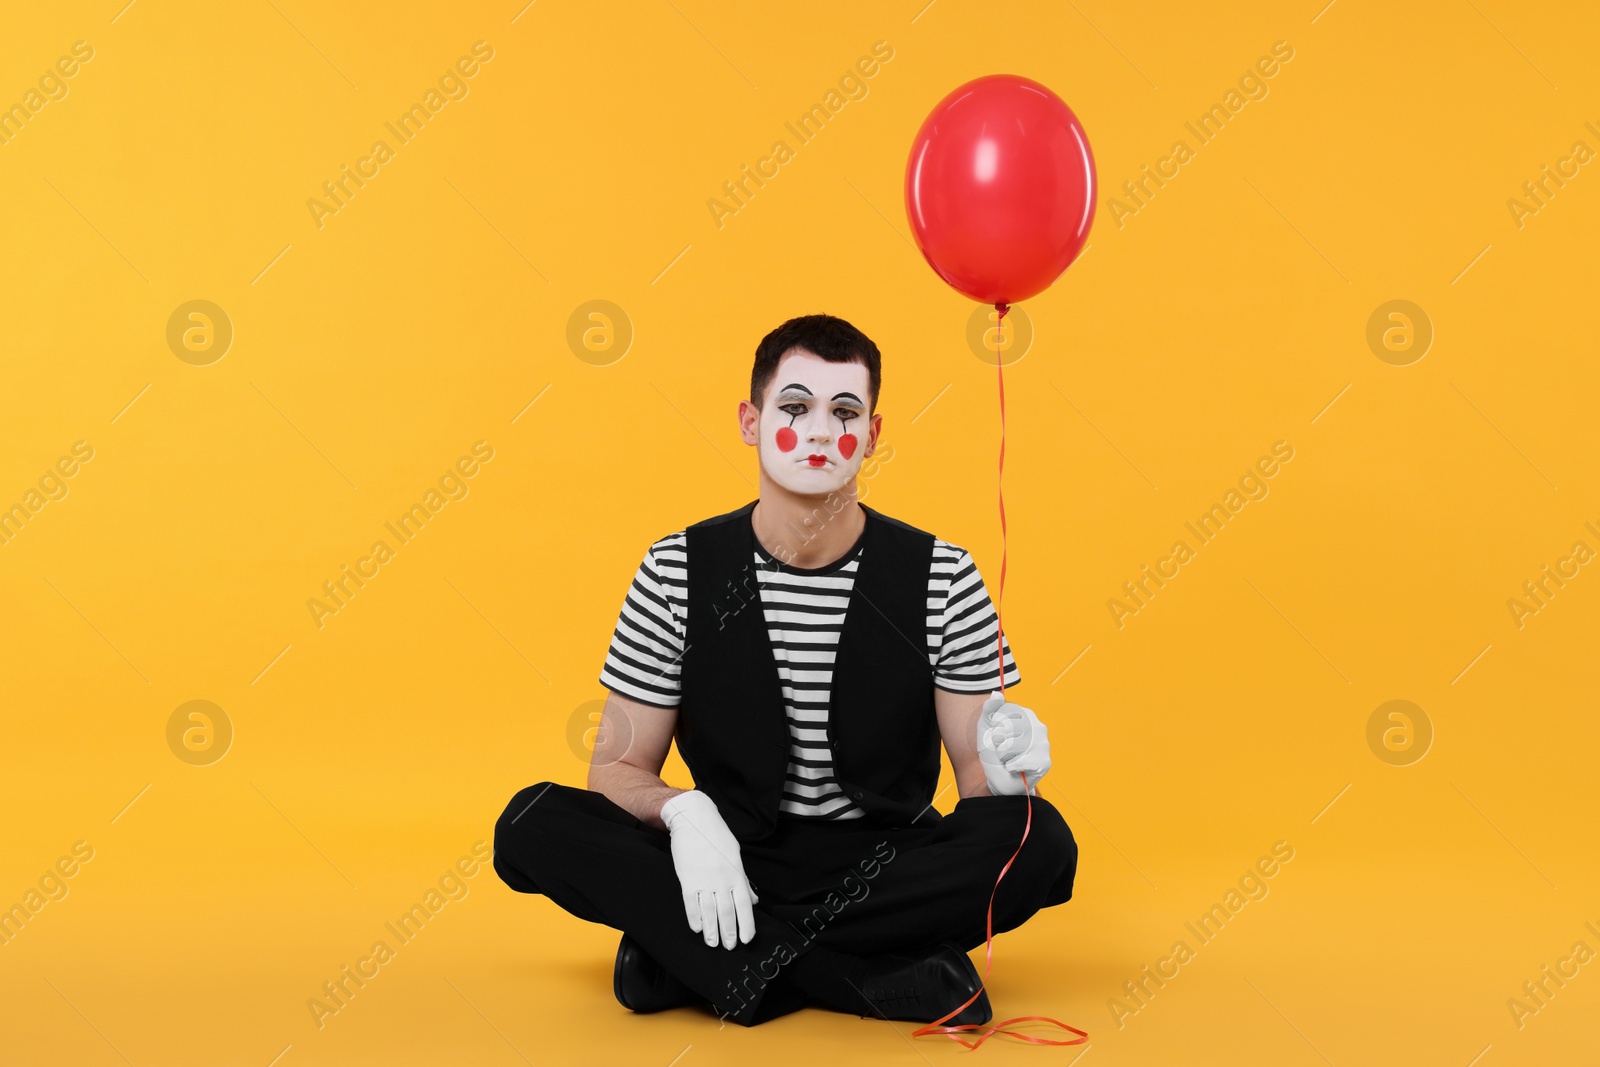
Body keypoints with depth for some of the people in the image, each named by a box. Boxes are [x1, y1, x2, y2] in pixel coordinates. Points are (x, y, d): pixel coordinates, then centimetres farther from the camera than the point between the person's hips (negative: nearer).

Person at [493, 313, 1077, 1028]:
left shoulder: (941, 579, -5)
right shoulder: (679, 573, -4)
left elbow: (975, 777, -3)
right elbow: (618, 768, -1)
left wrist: (1006, 767, -28)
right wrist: (684, 812, -25)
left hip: (888, 871, 0)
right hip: (724, 868, 1)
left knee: (1041, 841, -29)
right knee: (534, 824, -24)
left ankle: (683, 954, -26)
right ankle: (880, 976, -28)